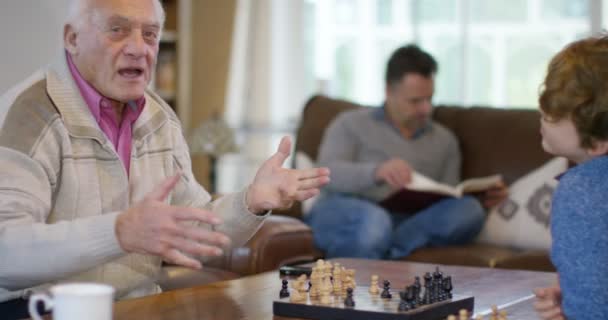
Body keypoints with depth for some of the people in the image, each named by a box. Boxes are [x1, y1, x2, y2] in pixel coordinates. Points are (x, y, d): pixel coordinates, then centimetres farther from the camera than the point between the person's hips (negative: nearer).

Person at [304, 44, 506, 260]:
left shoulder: (444, 140, 23)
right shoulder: (351, 124, 12)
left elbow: (449, 202, 18)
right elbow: (327, 173, -6)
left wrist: (484, 198, -5)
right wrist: (376, 172, -25)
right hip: (342, 213, -4)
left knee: (469, 209, -27)